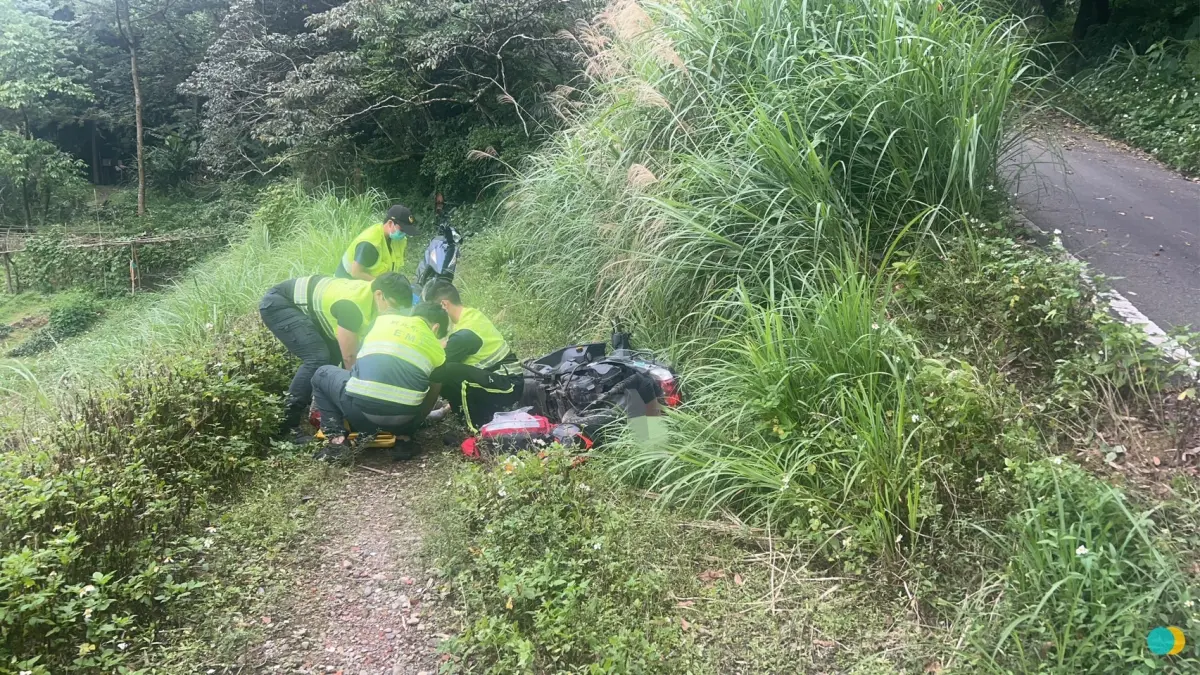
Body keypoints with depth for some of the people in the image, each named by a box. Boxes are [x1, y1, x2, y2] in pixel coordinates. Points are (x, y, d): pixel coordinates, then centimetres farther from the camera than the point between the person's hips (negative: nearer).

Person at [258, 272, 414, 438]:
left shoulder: (370, 298, -5)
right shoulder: (352, 305, -32)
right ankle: (285, 427, -15)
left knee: (334, 354, 8)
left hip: (300, 306, 10)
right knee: (318, 358, -21)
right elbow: (349, 358, -24)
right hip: (277, 303, -10)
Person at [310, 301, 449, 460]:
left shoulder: (384, 319, 19)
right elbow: (431, 397, 24)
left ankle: (336, 438, 12)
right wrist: (416, 422, 45)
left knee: (322, 374, 29)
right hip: (402, 422, 2)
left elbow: (353, 357, 31)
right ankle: (400, 437, 12)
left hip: (361, 412, -1)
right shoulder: (437, 349, 17)